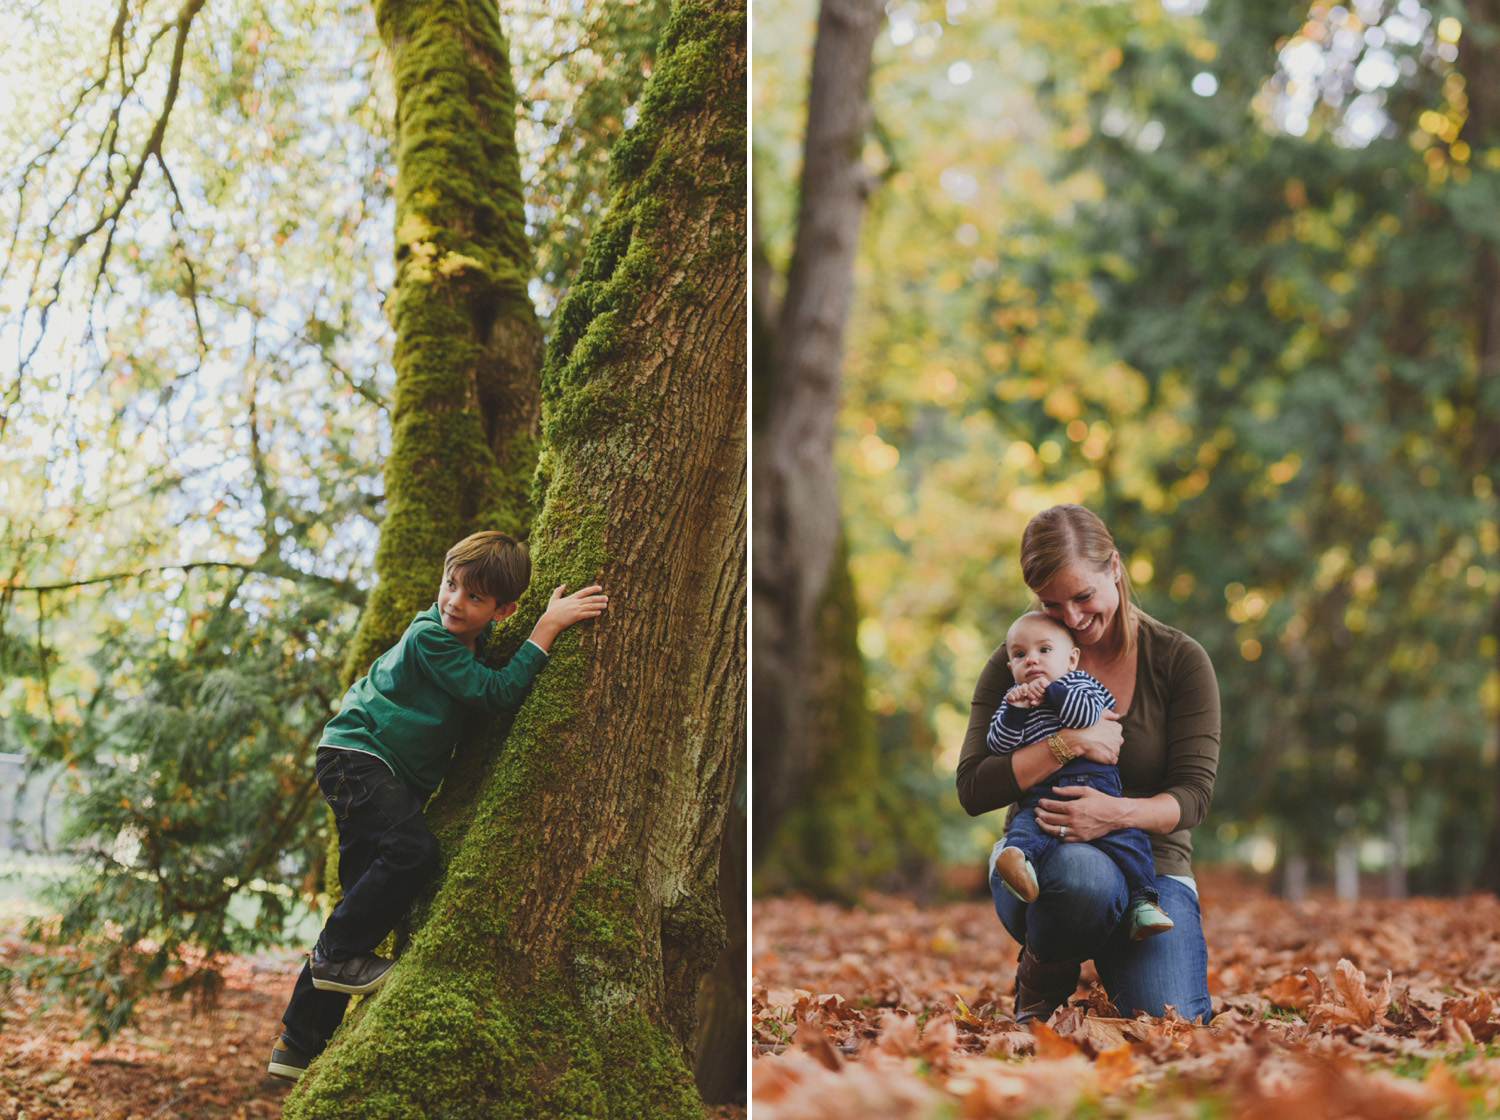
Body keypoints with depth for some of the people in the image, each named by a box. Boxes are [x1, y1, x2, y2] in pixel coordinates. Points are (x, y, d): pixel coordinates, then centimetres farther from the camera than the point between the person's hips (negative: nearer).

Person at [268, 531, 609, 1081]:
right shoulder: (431, 638, -17)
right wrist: (546, 629, -24)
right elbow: (498, 693, -23)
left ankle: (299, 1044, 11)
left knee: (368, 898, 6)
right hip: (357, 757, -9)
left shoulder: (476, 642, 9)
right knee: (414, 851, -29)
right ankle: (337, 953, -12)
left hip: (397, 777, 9)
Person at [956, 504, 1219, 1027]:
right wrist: (1070, 743, -19)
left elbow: (1193, 791, -5)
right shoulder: (1018, 663, 2)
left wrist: (1119, 812, -26)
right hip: (1038, 864, -1)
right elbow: (973, 790, -7)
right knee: (1084, 872, -39)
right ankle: (1040, 984, -5)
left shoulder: (1181, 660, 1)